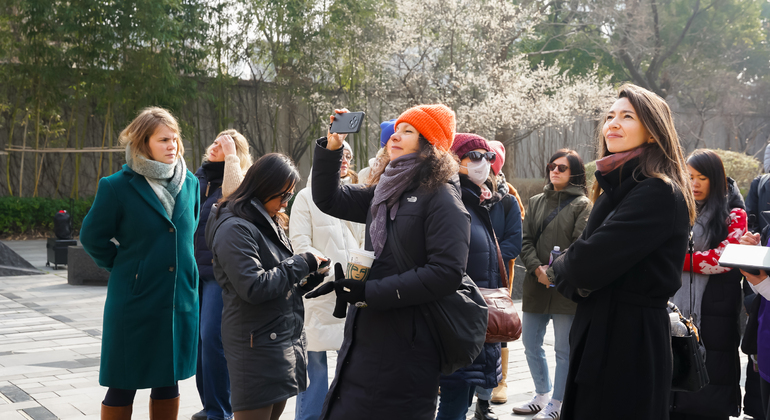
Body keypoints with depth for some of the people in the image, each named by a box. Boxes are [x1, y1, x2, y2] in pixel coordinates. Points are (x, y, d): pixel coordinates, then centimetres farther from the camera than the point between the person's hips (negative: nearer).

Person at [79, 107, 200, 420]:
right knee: (123, 384, 4)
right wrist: (122, 266, -1)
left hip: (181, 299, 5)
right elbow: (92, 237, -2)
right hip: (134, 300, -4)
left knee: (168, 380, 15)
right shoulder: (118, 187, -10)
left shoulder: (190, 183, 5)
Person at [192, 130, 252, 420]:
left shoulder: (240, 179, -5)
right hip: (193, 268, 6)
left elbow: (233, 192, -29)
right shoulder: (199, 176, 12)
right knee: (198, 338, 10)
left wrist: (231, 154, -18)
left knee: (212, 338, -9)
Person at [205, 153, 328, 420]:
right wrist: (303, 263, -15)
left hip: (284, 342, 9)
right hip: (257, 347, -9)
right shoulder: (235, 229, -14)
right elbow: (253, 287, -22)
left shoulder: (269, 224, 16)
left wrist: (309, 278, 0)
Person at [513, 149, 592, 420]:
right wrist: (537, 269, -10)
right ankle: (542, 396, 28)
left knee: (564, 349, 1)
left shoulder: (582, 205, -1)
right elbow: (525, 240, 6)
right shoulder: (536, 202, 14)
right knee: (530, 343, 13)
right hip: (535, 286, 6)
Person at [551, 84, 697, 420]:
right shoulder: (618, 187, 14)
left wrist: (560, 269, -2)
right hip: (598, 327, 9)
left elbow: (590, 260, -23)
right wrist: (578, 280, -8)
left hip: (632, 339, -9)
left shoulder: (660, 193, -17)